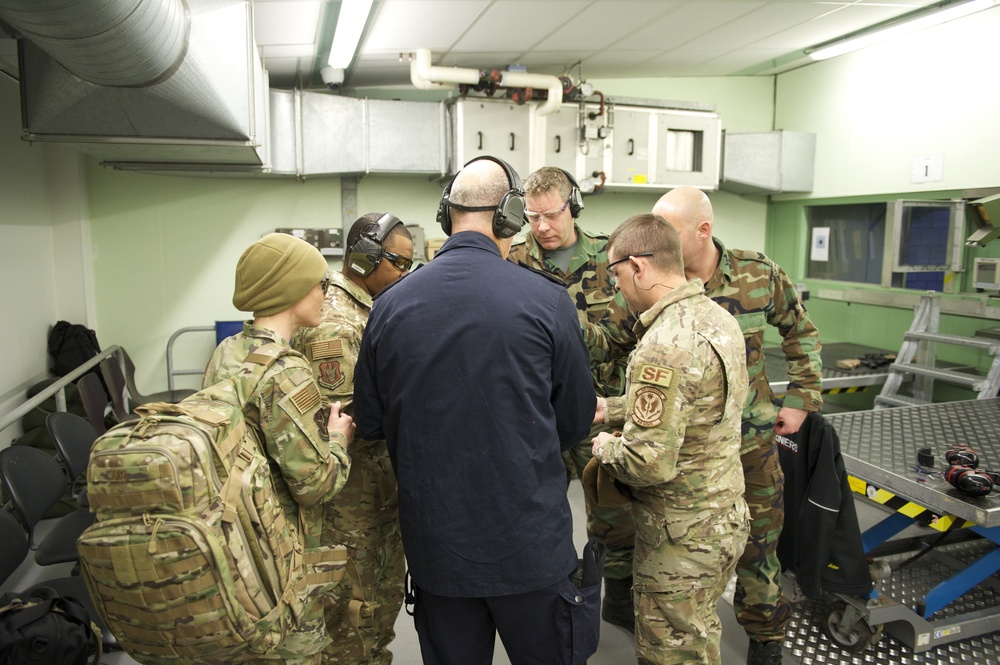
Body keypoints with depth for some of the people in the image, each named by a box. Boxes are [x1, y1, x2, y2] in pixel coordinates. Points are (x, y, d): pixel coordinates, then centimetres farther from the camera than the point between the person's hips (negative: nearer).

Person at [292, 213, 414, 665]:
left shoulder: (374, 309, 10)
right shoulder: (333, 324, -21)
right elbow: (340, 419, -23)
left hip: (384, 480, 9)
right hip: (352, 489, -9)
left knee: (387, 589, 22)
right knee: (354, 604, 6)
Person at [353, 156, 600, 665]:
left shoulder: (390, 304, -7)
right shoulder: (545, 300, -13)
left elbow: (369, 423, 4)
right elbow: (577, 420, -2)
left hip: (433, 546, 3)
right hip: (531, 546, -2)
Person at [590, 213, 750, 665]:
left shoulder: (663, 348, -28)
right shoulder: (718, 317, 2)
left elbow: (648, 463, -31)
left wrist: (604, 448, -11)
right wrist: (609, 407, 12)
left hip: (682, 539, -9)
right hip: (724, 516, 9)